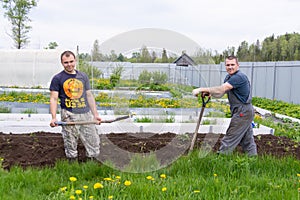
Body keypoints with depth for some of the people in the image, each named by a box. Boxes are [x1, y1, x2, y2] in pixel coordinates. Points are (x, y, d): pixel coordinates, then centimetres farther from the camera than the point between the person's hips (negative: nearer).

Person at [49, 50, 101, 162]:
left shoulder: (83, 76, 15)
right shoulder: (57, 79, 4)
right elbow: (53, 99, -2)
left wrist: (96, 114, 13)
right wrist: (54, 118, -15)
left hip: (86, 114, 4)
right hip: (69, 115, -3)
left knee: (94, 144, 3)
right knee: (71, 145, 1)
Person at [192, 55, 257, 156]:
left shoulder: (239, 77, -19)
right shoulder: (228, 77, 13)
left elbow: (221, 89, -28)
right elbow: (220, 93, 7)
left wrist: (201, 89, -28)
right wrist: (208, 93, -14)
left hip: (243, 112, -10)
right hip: (245, 111, 10)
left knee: (229, 140, -5)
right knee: (248, 141, 14)